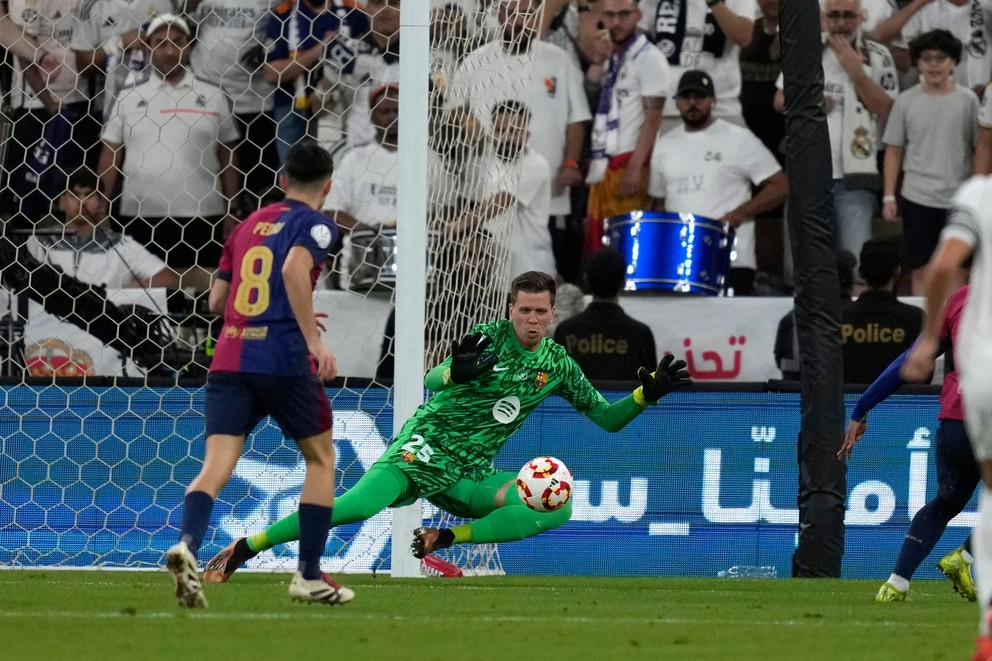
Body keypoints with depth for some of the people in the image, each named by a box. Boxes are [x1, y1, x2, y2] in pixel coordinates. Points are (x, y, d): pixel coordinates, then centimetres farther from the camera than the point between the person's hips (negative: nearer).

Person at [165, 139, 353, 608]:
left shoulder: (248, 225, 21)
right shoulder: (315, 225, 2)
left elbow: (216, 300, 25)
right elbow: (294, 270, -19)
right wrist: (313, 339, -20)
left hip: (230, 359, 4)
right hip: (284, 359, -4)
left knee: (216, 464, -7)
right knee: (320, 458, 17)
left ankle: (187, 545, -36)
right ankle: (309, 576, 15)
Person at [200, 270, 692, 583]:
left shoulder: (557, 363, 6)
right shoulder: (489, 339, -8)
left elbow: (607, 419, 15)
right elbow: (431, 381, -21)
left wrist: (648, 393, -3)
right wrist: (455, 373, -44)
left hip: (471, 476, 5)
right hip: (427, 449, -5)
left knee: (556, 507, -19)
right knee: (360, 504, -29)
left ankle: (448, 538, -18)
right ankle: (241, 550, -19)